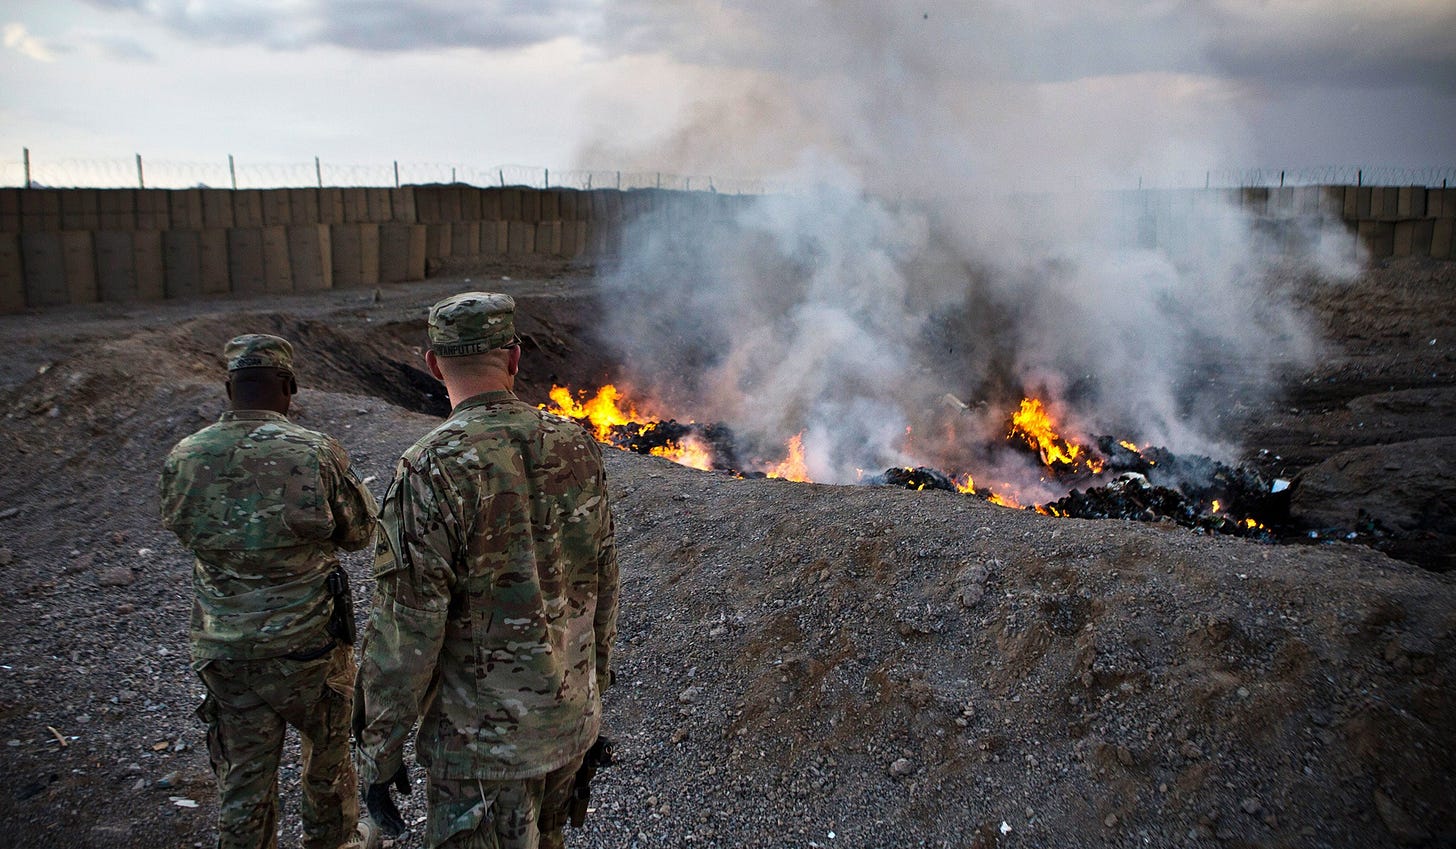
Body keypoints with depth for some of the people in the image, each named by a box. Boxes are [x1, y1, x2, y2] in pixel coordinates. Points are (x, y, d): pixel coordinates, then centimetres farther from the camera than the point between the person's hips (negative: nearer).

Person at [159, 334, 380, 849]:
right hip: (305, 643, -2)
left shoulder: (183, 459, -7)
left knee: (243, 773, 16)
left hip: (223, 650, 3)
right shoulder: (315, 454, -17)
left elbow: (184, 532, 9)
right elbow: (358, 533, -5)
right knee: (327, 752, 22)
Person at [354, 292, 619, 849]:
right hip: (572, 720, 6)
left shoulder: (432, 472, -23)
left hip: (483, 737, -5)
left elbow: (405, 635, -20)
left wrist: (378, 749, -6)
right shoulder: (576, 447, -5)